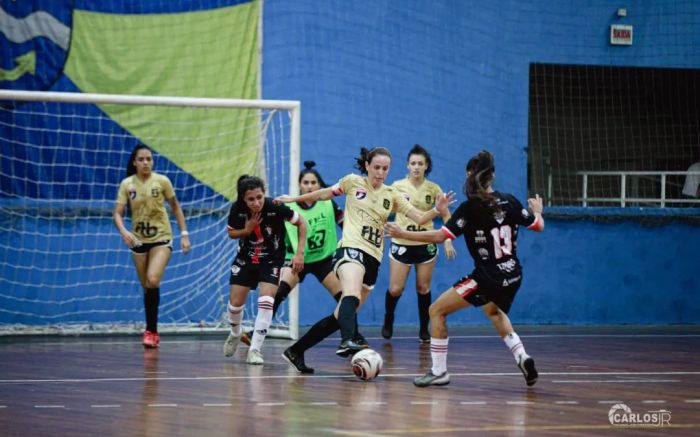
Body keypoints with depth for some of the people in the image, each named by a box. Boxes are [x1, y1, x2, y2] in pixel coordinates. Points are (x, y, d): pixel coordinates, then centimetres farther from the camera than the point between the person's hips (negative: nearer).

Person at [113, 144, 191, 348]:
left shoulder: (162, 181, -7)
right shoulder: (127, 184, -4)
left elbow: (175, 207, 4)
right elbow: (118, 213, -7)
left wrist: (184, 234, 0)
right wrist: (124, 231, -27)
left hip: (161, 238, -3)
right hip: (138, 240, 3)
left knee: (153, 281, -22)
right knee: (146, 287, 8)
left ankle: (151, 330, -14)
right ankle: (151, 331, 20)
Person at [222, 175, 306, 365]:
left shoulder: (275, 207, -28)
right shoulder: (237, 209, -21)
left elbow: (301, 223, -13)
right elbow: (231, 233, -2)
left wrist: (300, 253, -16)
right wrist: (247, 230, -23)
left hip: (272, 260, -2)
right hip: (246, 258, 3)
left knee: (266, 301, -19)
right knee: (235, 302, 4)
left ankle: (255, 350, -11)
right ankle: (235, 334, 37)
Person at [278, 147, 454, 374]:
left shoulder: (392, 196, 14)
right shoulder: (353, 182, 6)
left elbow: (420, 218, 8)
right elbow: (324, 194, 22)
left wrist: (437, 210, -11)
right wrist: (295, 199, 28)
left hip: (373, 258, 5)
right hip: (351, 249, -5)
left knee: (341, 316, 5)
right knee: (352, 295, -36)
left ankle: (296, 351, 17)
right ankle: (347, 341, -60)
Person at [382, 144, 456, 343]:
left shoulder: (433, 189, -2)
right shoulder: (397, 186, -6)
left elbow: (446, 216, 4)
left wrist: (448, 241, -5)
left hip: (426, 245, 1)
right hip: (401, 243, -1)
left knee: (423, 288, 4)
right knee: (395, 289, -2)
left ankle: (424, 329, 17)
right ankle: (388, 322, 23)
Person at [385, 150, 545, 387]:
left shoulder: (469, 208, -14)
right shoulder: (508, 201, 1)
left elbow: (439, 236, -18)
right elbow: (538, 226, 12)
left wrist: (403, 234, -10)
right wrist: (537, 211, 35)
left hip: (488, 278, -7)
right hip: (513, 277, 7)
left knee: (437, 310, 5)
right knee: (494, 311, 37)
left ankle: (439, 371, 2)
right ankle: (522, 357, 18)